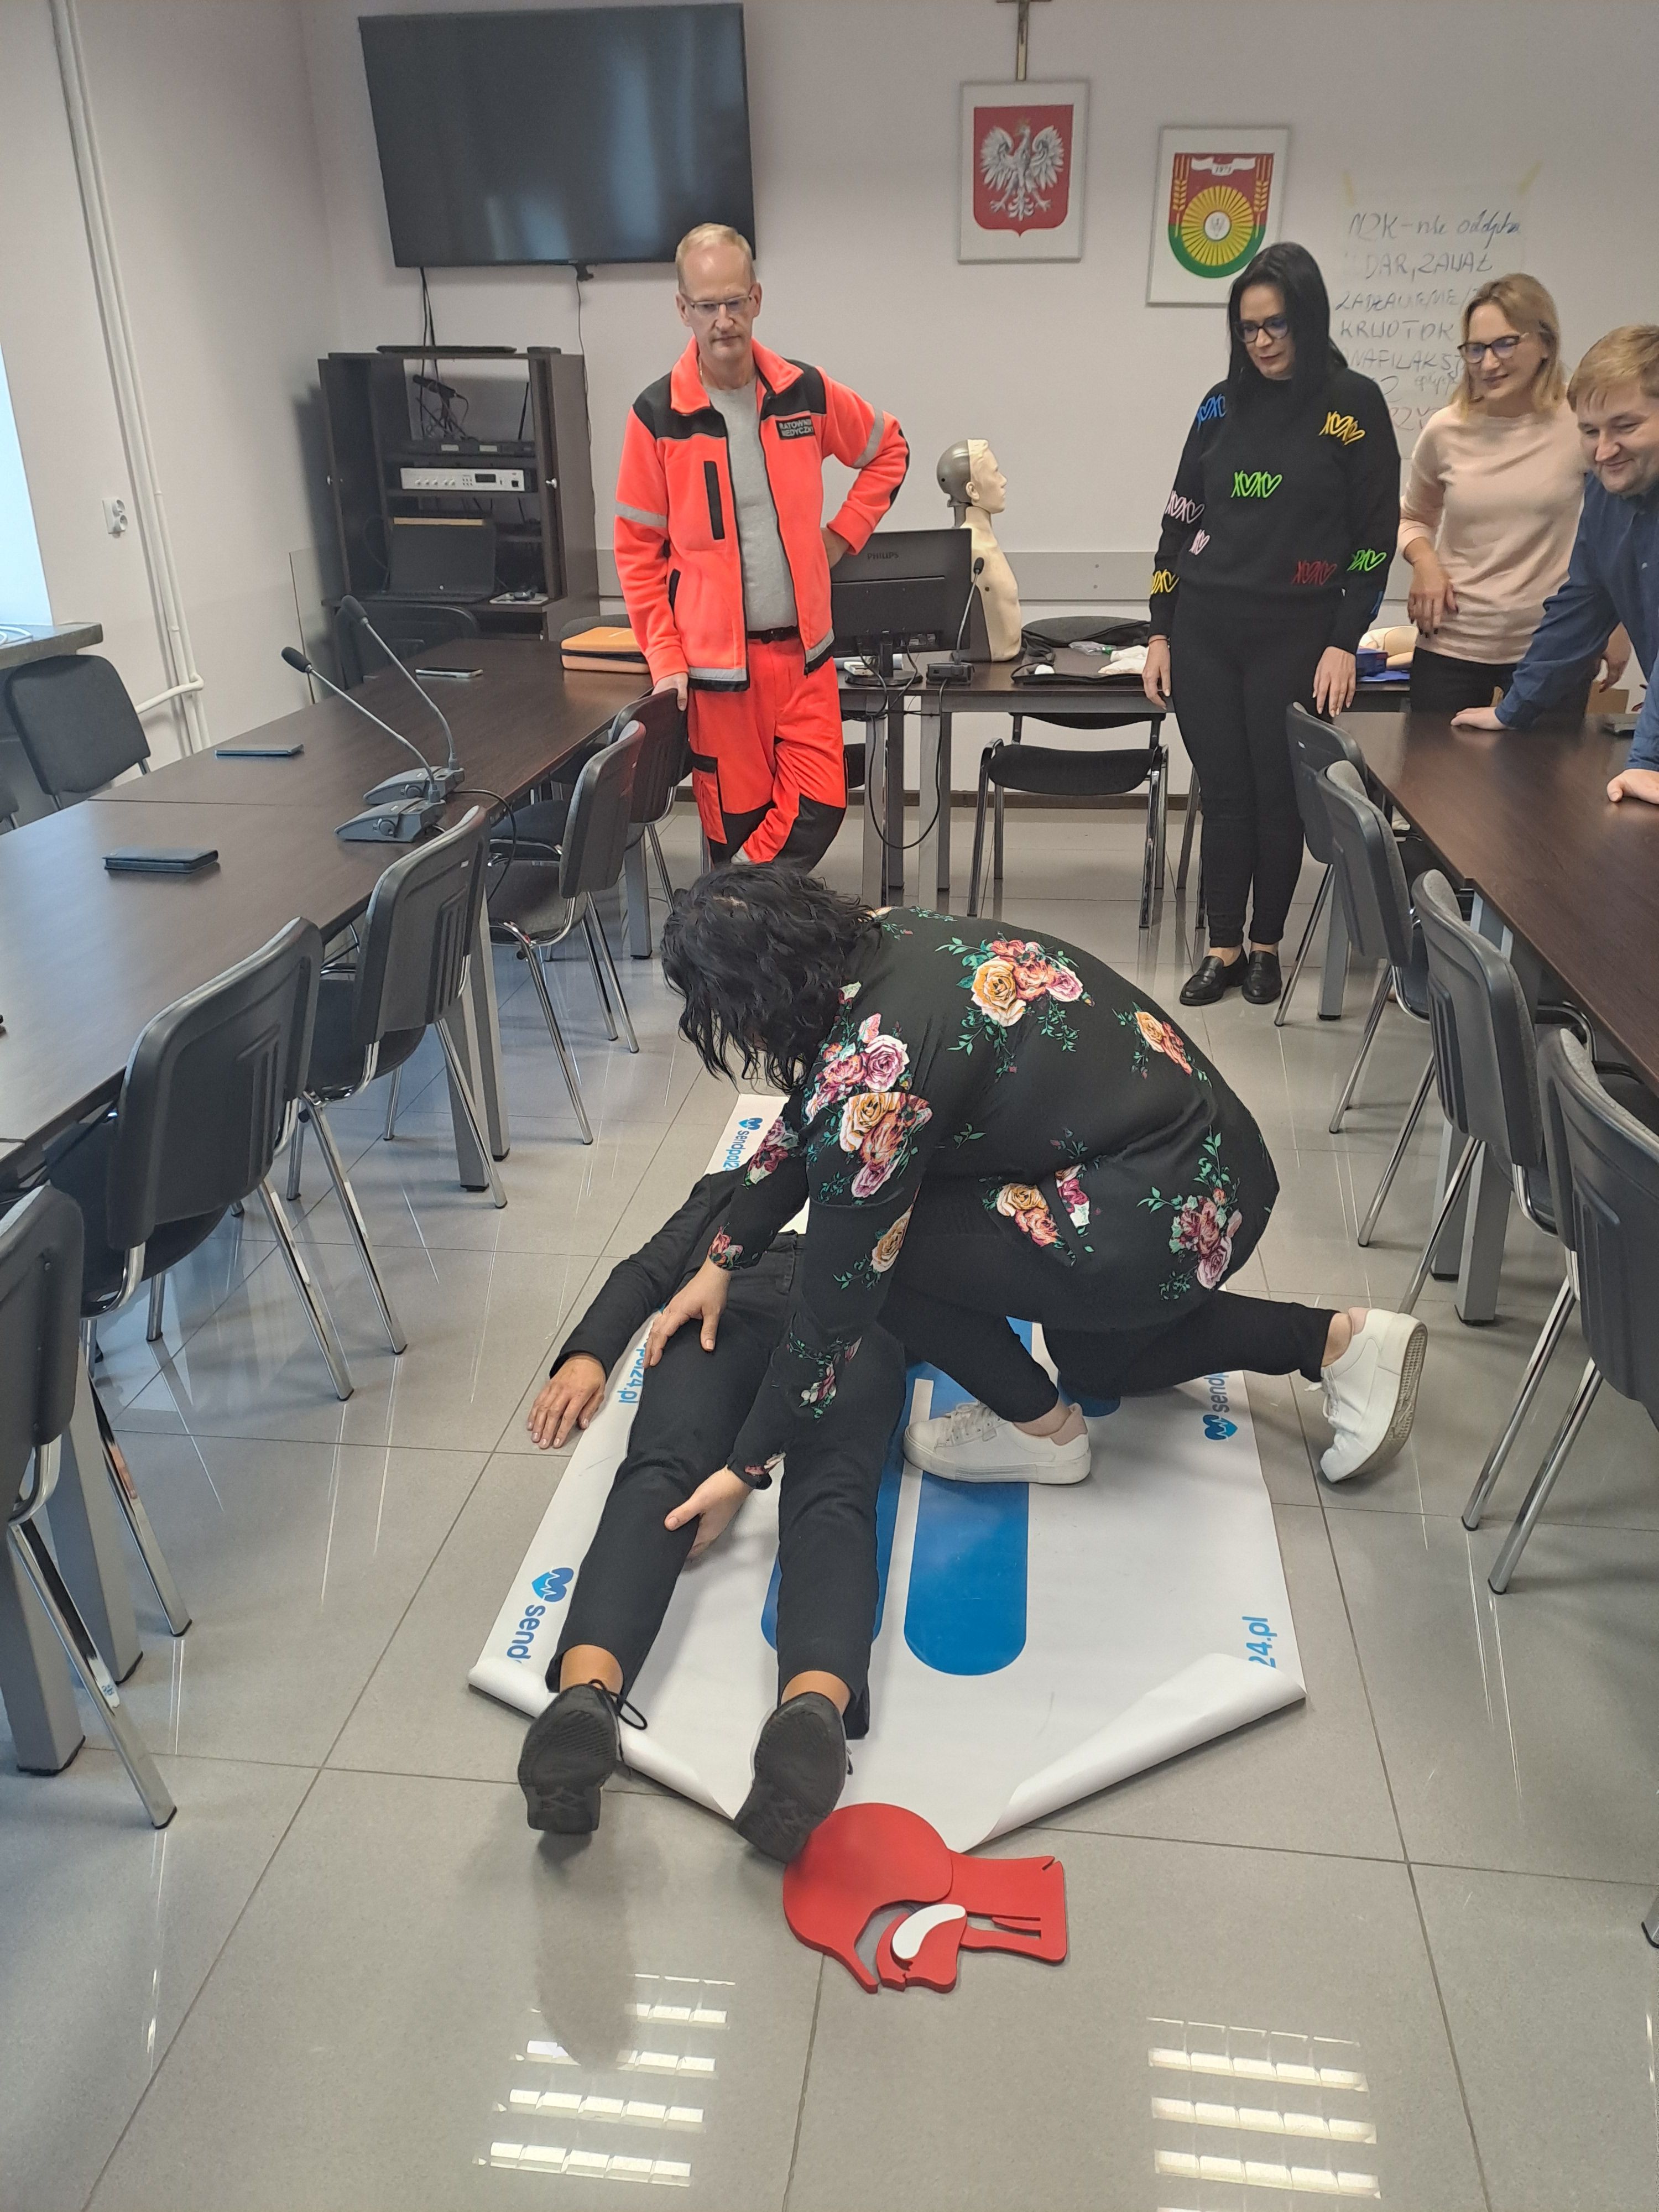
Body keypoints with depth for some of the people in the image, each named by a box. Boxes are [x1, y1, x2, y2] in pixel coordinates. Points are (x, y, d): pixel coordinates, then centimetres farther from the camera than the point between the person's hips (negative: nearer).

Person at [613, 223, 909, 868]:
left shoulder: (807, 392, 2)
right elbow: (637, 550, -2)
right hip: (715, 659, -3)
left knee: (820, 808, -2)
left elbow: (889, 451, 19)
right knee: (736, 823, 4)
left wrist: (841, 535, 8)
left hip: (804, 649, 3)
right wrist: (665, 661, -7)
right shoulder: (657, 415, -5)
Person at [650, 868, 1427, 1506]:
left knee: (870, 1242, -9)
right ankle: (1343, 1341, 28)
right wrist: (722, 1261, 18)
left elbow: (837, 1298, -15)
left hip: (1173, 1221, -10)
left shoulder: (868, 1077, -26)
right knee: (1098, 1363, 33)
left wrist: (746, 1466, -3)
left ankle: (1041, 1430, 10)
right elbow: (803, 1126, 14)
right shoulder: (877, 940, 0)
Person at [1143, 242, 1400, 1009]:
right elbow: (1181, 518, 11)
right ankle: (1223, 947, 16)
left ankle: (1267, 945, 20)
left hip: (1295, 638, -3)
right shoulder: (1223, 404, 9)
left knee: (1278, 795, 4)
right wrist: (1160, 632, 6)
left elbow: (1376, 534, -2)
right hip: (1203, 630, 3)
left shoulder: (1354, 403, -1)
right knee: (1224, 793, 6)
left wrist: (1344, 642, -10)